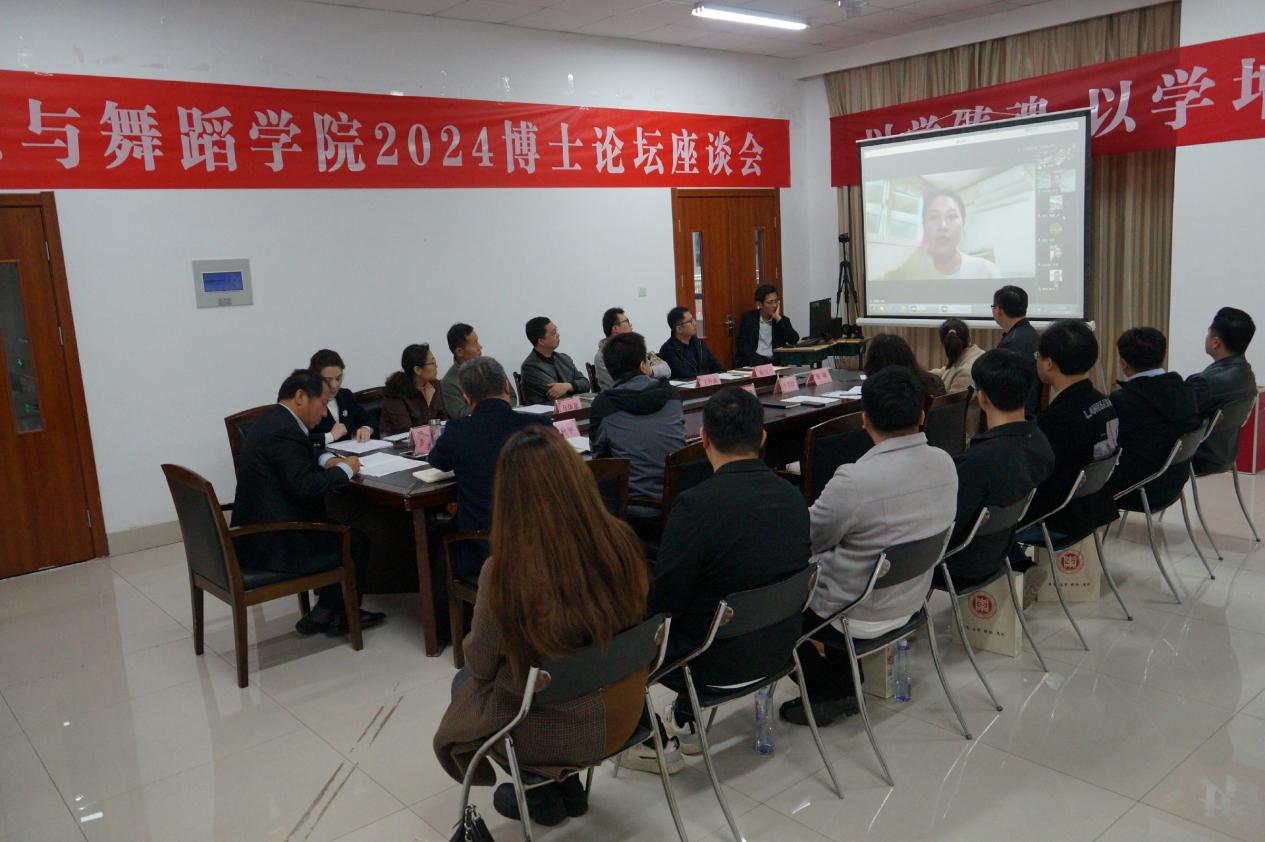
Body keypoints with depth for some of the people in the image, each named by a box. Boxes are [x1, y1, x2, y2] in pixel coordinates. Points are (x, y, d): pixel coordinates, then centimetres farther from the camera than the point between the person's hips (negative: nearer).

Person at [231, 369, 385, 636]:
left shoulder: (274, 419, 10)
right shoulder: (283, 431, -21)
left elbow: (307, 451, 25)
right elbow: (305, 485, -30)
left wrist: (327, 460, 5)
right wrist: (345, 469, -15)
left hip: (257, 533, 10)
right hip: (272, 547, -10)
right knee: (357, 540, 3)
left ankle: (327, 611, 25)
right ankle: (339, 616, 20)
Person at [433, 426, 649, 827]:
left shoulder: (506, 572, -30)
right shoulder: (622, 542, -18)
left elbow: (481, 665, -12)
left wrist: (474, 642, 11)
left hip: (554, 732, -4)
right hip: (622, 713, 5)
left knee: (465, 684, 27)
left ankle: (542, 793, 32)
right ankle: (566, 783, 36)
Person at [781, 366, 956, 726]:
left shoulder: (854, 481, -32)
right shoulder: (945, 463, -9)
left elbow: (805, 540, -15)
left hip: (860, 616, -7)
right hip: (911, 599, 7)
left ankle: (824, 694, 24)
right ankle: (843, 686, 29)